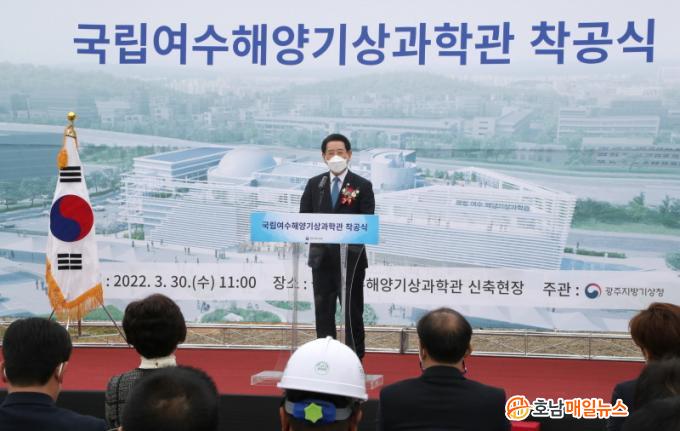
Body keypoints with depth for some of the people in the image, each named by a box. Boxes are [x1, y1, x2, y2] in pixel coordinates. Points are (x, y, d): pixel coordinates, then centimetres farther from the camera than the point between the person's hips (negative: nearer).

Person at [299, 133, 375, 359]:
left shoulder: (362, 186, 0)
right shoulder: (314, 184, 11)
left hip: (351, 257, -3)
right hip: (322, 256, 3)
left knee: (352, 309, 0)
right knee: (323, 309, 8)